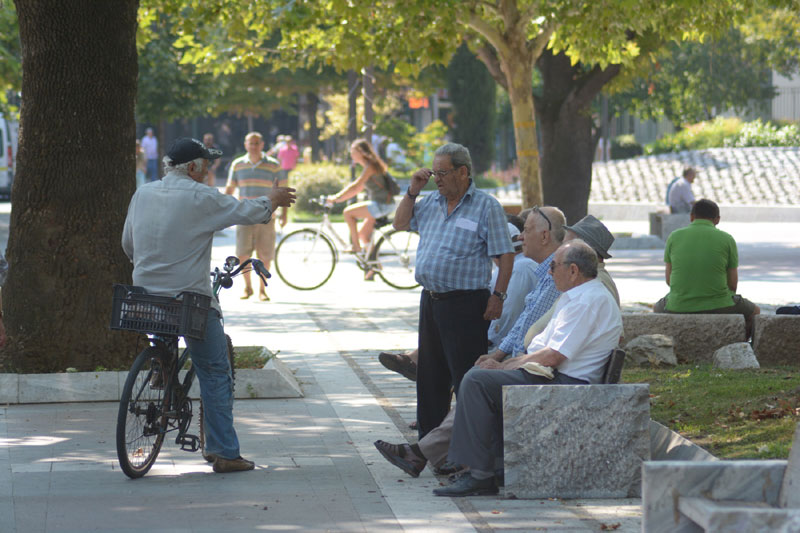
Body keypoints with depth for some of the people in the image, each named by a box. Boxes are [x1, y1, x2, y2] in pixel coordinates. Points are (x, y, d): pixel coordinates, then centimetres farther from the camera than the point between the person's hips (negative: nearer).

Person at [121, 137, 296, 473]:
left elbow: (127, 244, 16)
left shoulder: (143, 194, 7)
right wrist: (273, 200, 19)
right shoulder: (200, 198, -12)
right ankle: (225, 452, 1)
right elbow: (247, 213, -2)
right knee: (215, 374, 2)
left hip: (145, 296, 7)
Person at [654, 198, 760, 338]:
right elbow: (732, 283, 0)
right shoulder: (727, 240, -3)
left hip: (679, 307, 2)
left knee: (658, 308, 37)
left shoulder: (674, 237, 1)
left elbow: (669, 279, 8)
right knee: (754, 312, 28)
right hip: (717, 308, -1)